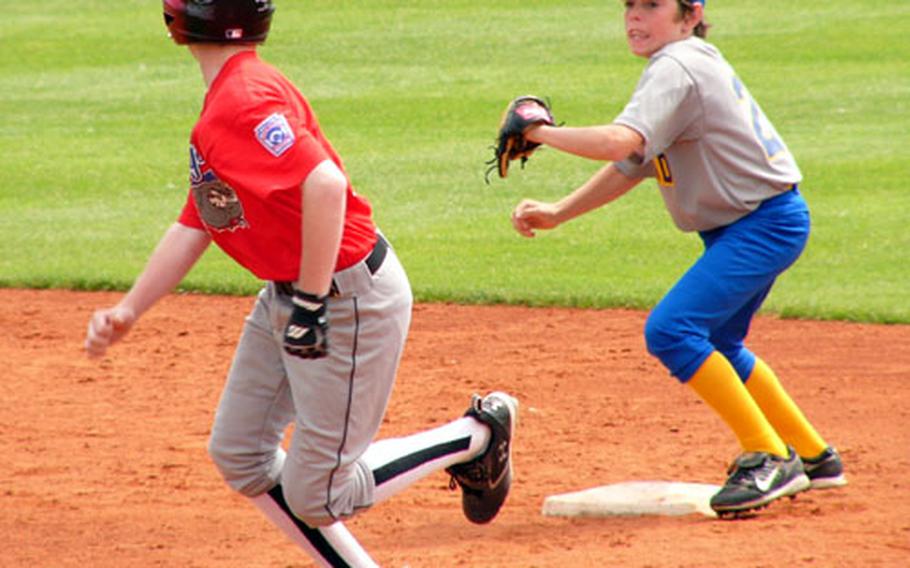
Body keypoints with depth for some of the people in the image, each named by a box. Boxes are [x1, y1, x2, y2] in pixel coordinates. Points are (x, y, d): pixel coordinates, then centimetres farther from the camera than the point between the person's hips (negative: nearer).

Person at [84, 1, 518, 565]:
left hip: (351, 301, -10)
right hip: (283, 298, 10)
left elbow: (325, 185, -35)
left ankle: (477, 434, 11)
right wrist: (129, 310, 11)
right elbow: (193, 227, 17)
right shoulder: (220, 102, 11)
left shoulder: (243, 101, -22)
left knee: (313, 496, -2)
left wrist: (310, 303, -29)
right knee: (239, 455, 14)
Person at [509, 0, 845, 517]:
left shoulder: (678, 68, -20)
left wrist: (539, 131, -23)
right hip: (738, 228, 11)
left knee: (671, 330, -20)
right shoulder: (686, 64, 12)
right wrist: (558, 213, 6)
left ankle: (769, 459, -14)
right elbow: (631, 166, 15)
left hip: (767, 223, -11)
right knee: (714, 347, 23)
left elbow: (618, 143, -36)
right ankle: (813, 456, 35)